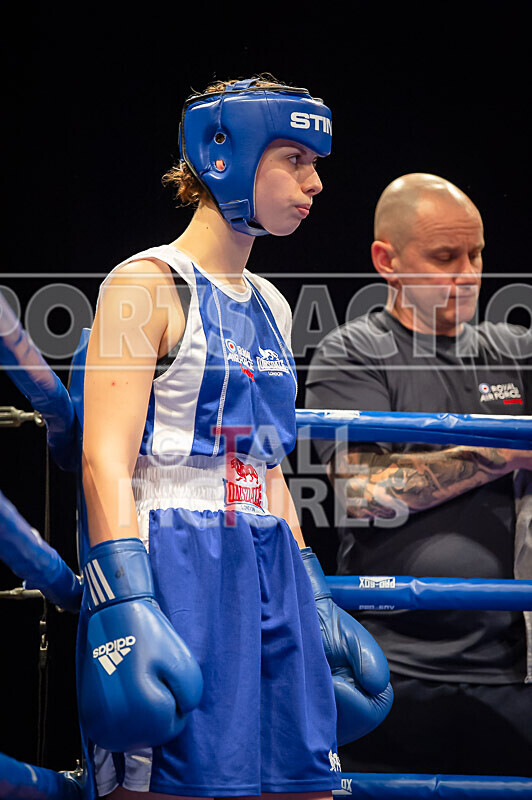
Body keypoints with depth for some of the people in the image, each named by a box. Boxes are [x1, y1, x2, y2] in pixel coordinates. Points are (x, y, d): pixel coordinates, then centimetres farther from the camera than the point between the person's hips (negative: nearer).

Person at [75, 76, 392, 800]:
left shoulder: (270, 306, 18)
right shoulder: (149, 286, -6)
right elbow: (106, 462, -14)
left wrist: (313, 600, 22)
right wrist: (124, 608, -25)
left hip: (269, 577, 8)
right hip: (172, 573, -8)